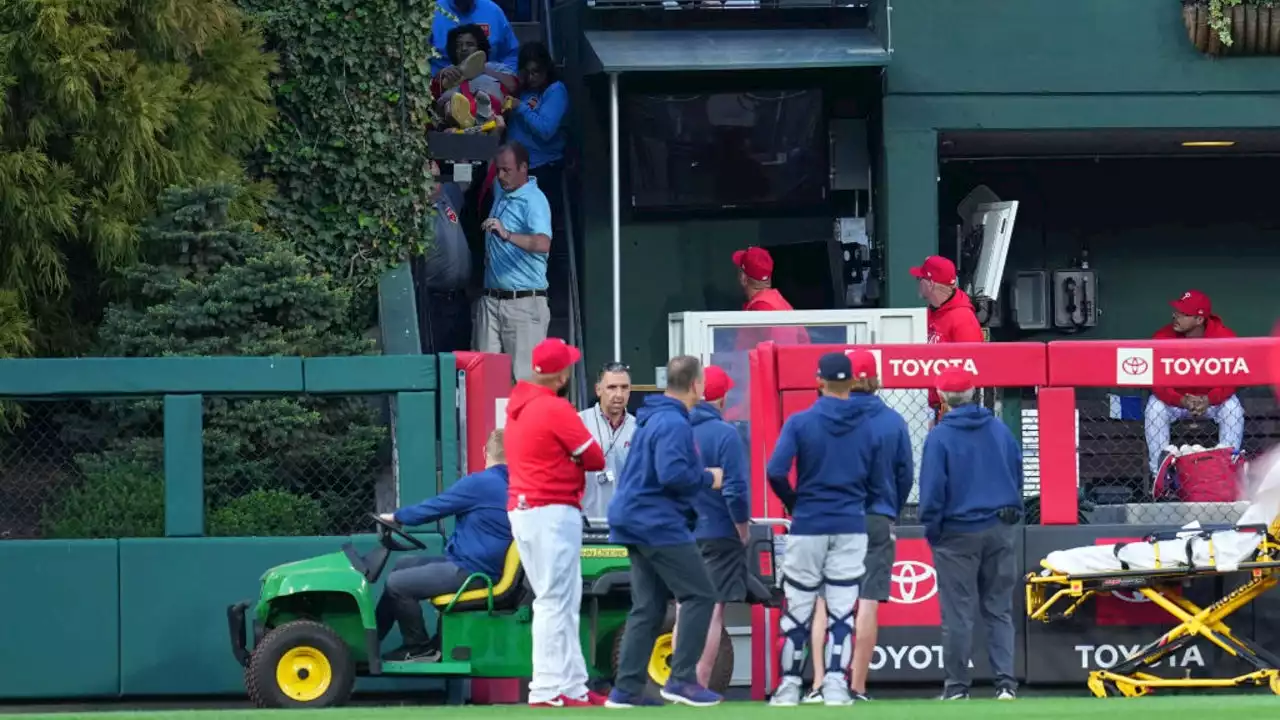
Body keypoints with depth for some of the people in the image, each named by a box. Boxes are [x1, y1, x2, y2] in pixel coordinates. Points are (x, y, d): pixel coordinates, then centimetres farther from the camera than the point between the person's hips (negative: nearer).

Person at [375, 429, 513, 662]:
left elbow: (434, 507, -6)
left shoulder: (479, 484, -16)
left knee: (397, 583, -9)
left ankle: (421, 649, 4)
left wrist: (397, 517, 10)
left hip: (469, 572, -9)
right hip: (483, 564, 9)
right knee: (404, 566, 21)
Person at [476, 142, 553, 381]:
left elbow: (543, 244, -30)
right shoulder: (500, 191, 13)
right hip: (491, 299, 8)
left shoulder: (534, 200, -12)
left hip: (525, 301, -8)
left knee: (525, 376, -10)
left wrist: (507, 235, -42)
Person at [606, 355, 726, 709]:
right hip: (660, 524, -10)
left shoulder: (652, 419, 16)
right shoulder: (674, 424, -16)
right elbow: (672, 474, -26)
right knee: (700, 595, -6)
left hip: (638, 521, 10)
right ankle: (682, 679, -9)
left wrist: (702, 476, 17)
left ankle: (627, 689, 7)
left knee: (648, 608, 9)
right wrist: (708, 479, -10)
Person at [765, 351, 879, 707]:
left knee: (798, 609, 6)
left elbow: (775, 472, -14)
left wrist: (793, 503, 3)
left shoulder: (800, 422, -6)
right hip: (851, 527, 1)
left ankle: (790, 687, 9)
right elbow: (876, 478, 3)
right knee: (842, 609, 3)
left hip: (808, 526, -1)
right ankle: (835, 686, -2)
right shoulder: (870, 423, 2)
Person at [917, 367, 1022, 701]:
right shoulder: (999, 429, 4)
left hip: (958, 534, -4)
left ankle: (957, 687, 3)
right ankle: (1006, 683, 1)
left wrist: (931, 529, -1)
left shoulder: (940, 436, -11)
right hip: (999, 530, 4)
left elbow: (932, 489, -11)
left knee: (958, 614, 1)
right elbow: (1017, 475, 11)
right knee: (999, 611, 8)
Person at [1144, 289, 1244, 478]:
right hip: (1174, 400, 0)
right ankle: (1160, 472, -20)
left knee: (1233, 409, -28)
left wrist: (1209, 400, -39)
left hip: (1212, 400, 0)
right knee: (1155, 409, -28)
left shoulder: (1225, 337, -23)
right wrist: (1182, 402, -39)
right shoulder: (1162, 338, -22)